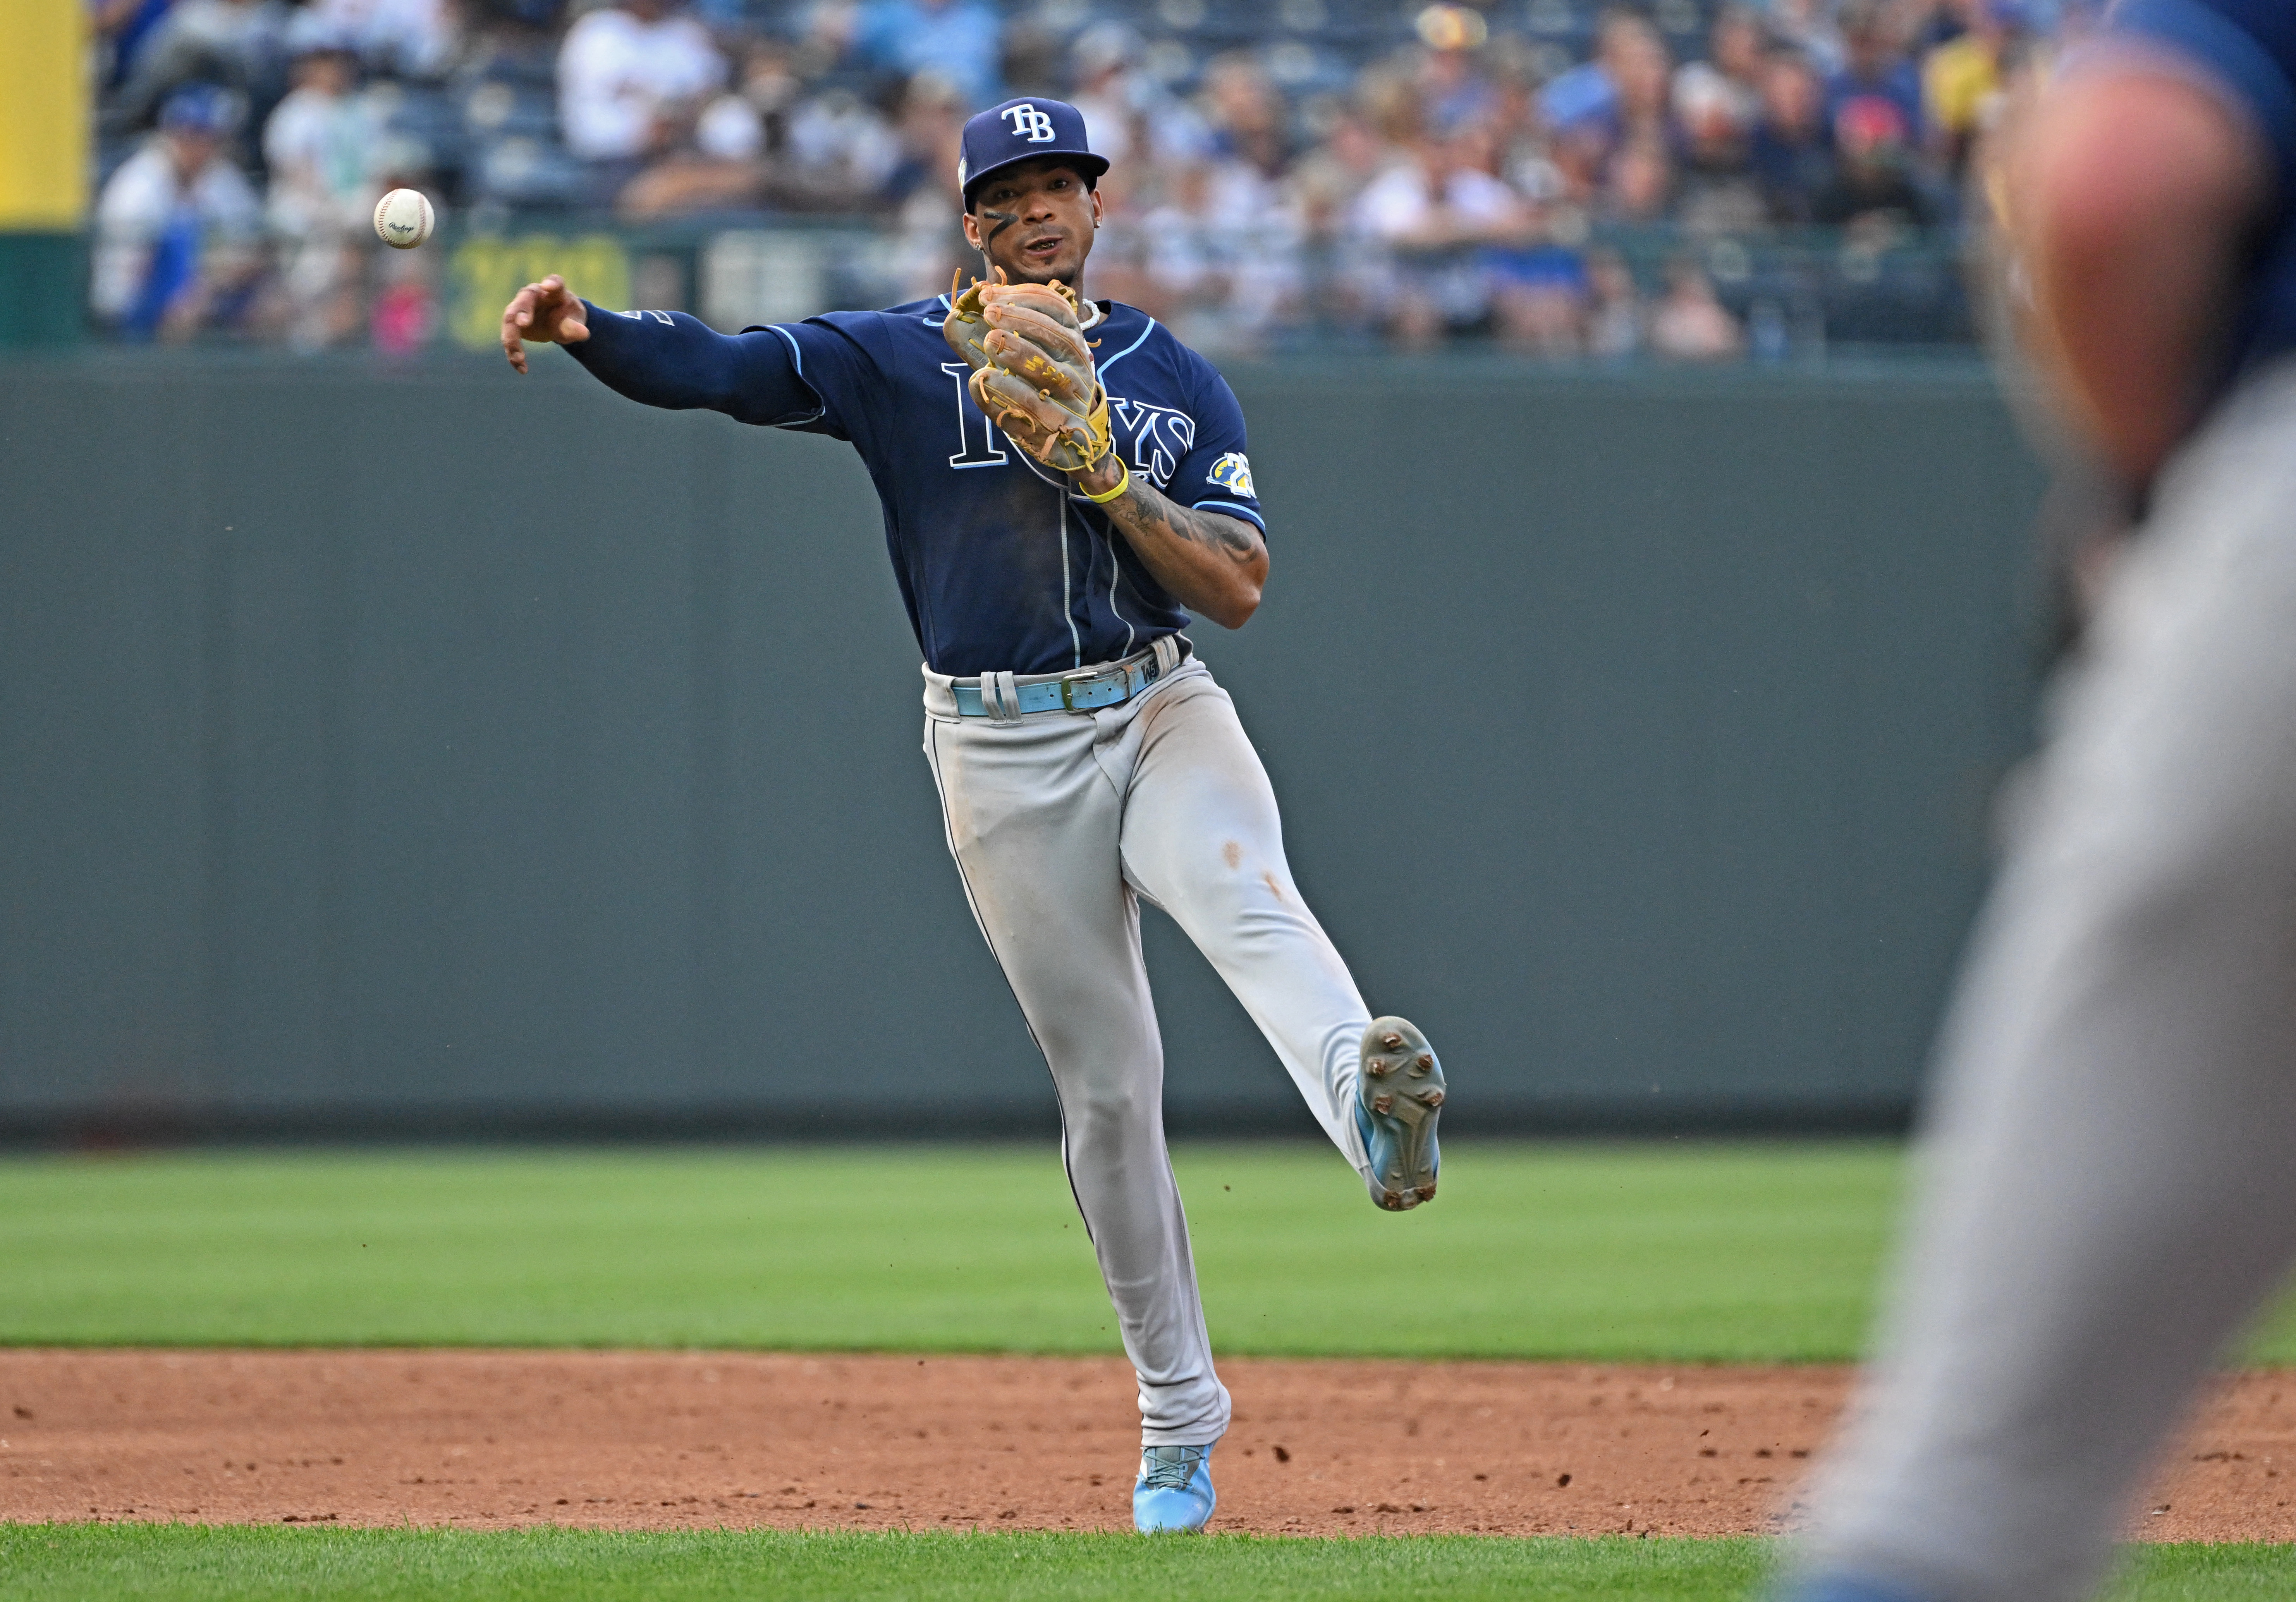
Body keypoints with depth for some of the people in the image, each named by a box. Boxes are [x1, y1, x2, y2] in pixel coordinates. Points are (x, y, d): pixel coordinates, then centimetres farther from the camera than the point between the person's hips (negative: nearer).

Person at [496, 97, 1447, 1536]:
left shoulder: (1179, 381, 7)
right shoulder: (902, 359, 4)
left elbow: (1238, 588, -1)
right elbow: (720, 366, -9)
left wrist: (1104, 475, -15)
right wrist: (589, 331, -29)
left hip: (1160, 713, 0)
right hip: (1002, 757, 0)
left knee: (1244, 893, -33)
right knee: (1105, 1085, 2)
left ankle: (1372, 1104, -63)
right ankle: (1179, 1417, 12)